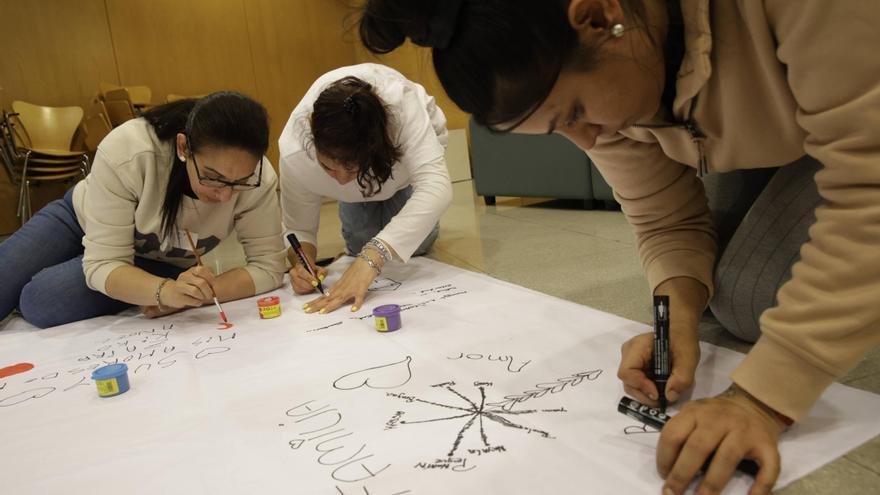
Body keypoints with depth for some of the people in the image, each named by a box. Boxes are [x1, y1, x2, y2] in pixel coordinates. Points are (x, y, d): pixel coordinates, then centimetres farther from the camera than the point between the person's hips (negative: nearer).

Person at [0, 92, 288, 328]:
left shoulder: (257, 179, -33)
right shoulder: (126, 151, -37)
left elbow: (269, 267, -28)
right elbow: (103, 264, -33)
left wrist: (192, 293, -39)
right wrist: (166, 291, -51)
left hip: (160, 264, 0)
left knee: (41, 304, -19)